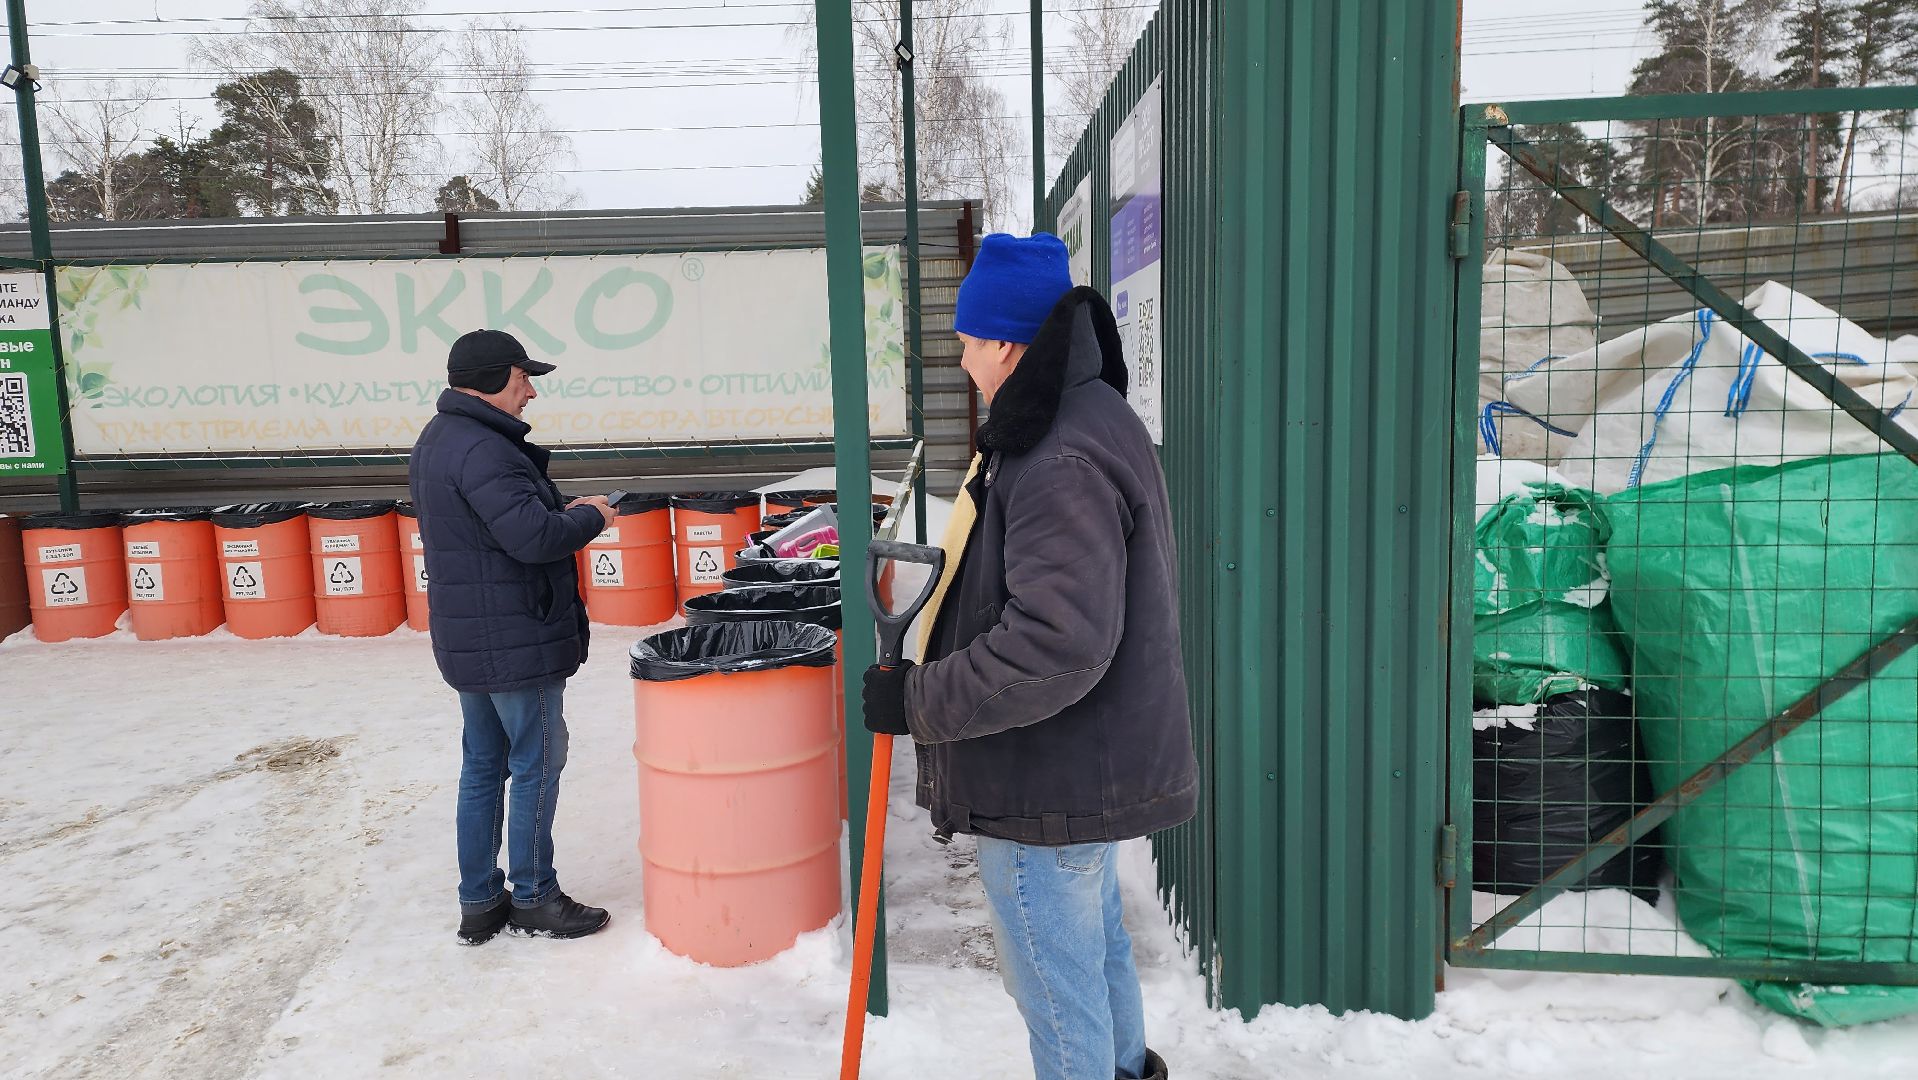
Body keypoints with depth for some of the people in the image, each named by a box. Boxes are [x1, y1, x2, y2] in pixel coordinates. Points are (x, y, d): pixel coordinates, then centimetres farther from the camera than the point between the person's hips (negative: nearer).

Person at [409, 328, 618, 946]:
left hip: (466, 639, 10)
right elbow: (534, 536, -28)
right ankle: (534, 899, 15)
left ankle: (479, 904, 25)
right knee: (537, 766, 3)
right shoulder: (481, 450, -22)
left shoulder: (437, 440, 13)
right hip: (516, 642, -10)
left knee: (483, 767, 16)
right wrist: (589, 517, -11)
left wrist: (562, 511, 7)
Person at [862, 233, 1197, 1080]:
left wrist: (918, 700, -23)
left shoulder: (1063, 463, -27)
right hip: (1095, 768, 11)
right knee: (1096, 939, 29)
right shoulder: (1090, 418, 8)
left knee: (1055, 980, 6)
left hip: (1048, 784, -11)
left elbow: (1055, 645, -33)